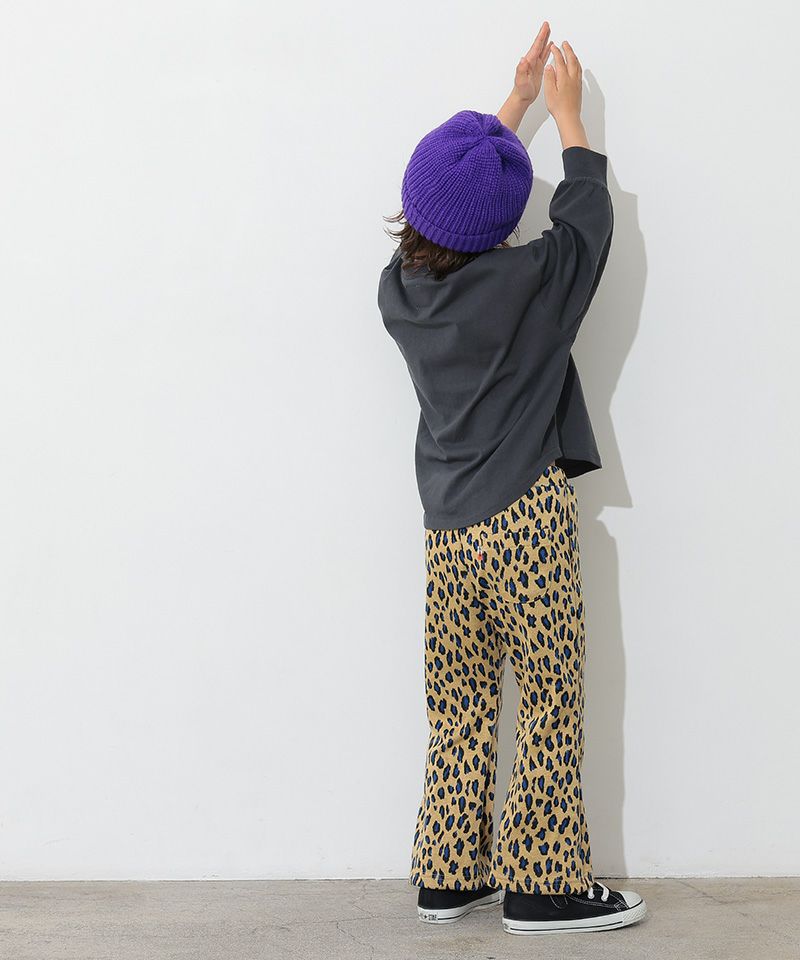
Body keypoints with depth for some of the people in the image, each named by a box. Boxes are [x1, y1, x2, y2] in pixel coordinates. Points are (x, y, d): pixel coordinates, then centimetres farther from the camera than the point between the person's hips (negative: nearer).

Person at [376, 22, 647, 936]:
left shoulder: (399, 285, 4)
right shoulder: (522, 280, -12)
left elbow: (454, 194, 20)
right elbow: (587, 215, 6)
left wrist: (517, 101, 27)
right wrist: (564, 111, 19)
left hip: (448, 526, 6)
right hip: (526, 518, -6)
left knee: (462, 707, 13)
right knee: (550, 702, 3)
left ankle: (449, 876, 19)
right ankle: (543, 885, 8)